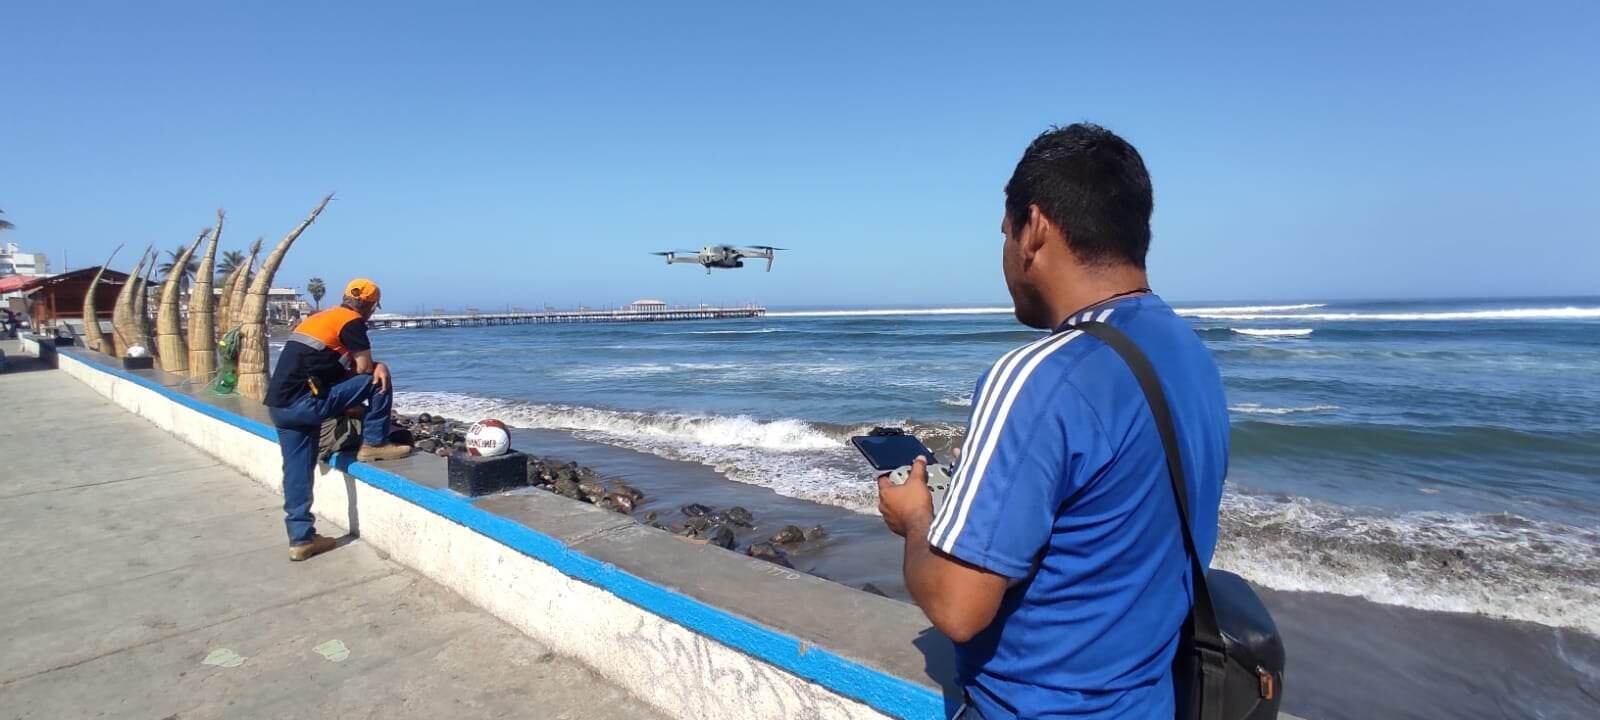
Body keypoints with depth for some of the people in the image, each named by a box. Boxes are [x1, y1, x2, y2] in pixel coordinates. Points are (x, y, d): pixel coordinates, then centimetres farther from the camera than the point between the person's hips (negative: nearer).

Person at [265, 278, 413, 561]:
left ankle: (301, 539, 17)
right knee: (379, 380, -1)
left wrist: (376, 365, 8)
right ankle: (373, 444, 6)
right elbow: (364, 368, -3)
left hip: (279, 405, 9)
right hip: (304, 404, -9)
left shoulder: (319, 318, 23)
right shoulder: (352, 322, -4)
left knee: (297, 472, 12)